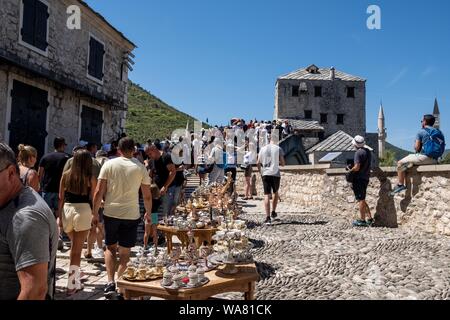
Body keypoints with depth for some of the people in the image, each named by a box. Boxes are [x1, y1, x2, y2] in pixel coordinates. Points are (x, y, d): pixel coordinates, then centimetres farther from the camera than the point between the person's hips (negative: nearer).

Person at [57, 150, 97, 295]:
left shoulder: (66, 175, 3)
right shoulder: (91, 178, -6)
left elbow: (61, 198, 5)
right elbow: (93, 199, -4)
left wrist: (59, 216, 12)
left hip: (67, 209, 4)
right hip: (83, 210, -4)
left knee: (74, 245, 25)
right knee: (77, 249, 2)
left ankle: (75, 273, 38)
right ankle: (72, 285, 6)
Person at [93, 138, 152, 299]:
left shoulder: (109, 164, -2)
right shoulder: (140, 167, -1)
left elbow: (99, 192, -4)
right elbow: (147, 196, 3)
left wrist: (95, 213, 7)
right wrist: (148, 212, 18)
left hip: (111, 213, 1)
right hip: (131, 215, 0)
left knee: (110, 248, 18)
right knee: (125, 252, 12)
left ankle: (111, 282, 8)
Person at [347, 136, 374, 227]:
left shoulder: (358, 153, -16)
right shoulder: (368, 151, 12)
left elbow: (357, 167, -23)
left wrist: (350, 170, -4)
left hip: (359, 178, -9)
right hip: (366, 178, 9)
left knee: (360, 200, -2)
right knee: (362, 200, 17)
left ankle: (362, 220, 4)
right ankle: (369, 218, 17)